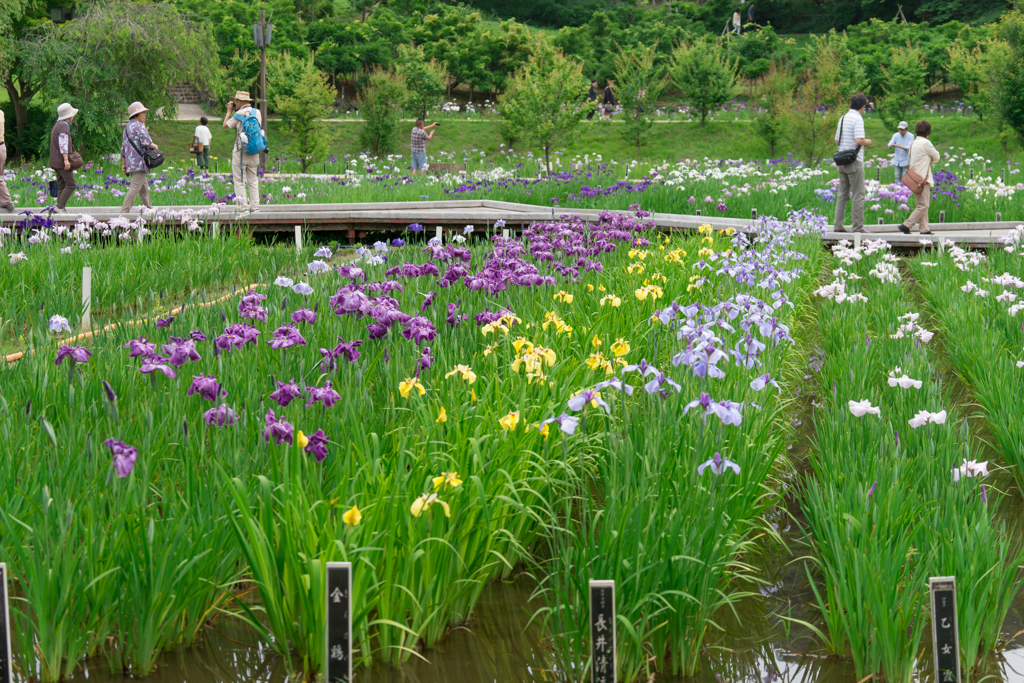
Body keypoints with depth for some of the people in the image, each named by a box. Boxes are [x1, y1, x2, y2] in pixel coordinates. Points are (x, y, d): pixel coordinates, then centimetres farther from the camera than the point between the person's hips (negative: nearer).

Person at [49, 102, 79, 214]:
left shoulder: (57, 125, 21)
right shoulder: (64, 126, -11)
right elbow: (63, 144, -20)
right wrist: (66, 160, -25)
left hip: (56, 161, 10)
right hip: (61, 160, -10)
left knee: (62, 185, 8)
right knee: (71, 184, -11)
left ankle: (61, 209, 4)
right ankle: (60, 207, -16)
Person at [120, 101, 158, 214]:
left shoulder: (127, 127, 21)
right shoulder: (139, 126, -8)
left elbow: (123, 148, 21)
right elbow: (146, 142, -20)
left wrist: (124, 164, 23)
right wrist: (154, 146, 0)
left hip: (131, 163, 10)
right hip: (139, 163, -10)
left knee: (144, 188, 14)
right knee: (135, 188, -11)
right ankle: (124, 211, -15)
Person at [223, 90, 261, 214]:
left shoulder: (239, 114, -11)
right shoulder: (257, 113, 6)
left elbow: (225, 125, 0)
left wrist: (229, 111, 15)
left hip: (240, 152, -6)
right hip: (254, 152, 6)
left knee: (239, 181, -1)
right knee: (253, 181, 12)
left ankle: (243, 208, -8)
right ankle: (255, 207, 7)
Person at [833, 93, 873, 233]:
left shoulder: (843, 119, 12)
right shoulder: (857, 119, -12)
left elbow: (837, 140, 16)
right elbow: (859, 140, -23)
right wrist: (868, 142, -2)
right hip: (855, 161, -8)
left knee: (842, 194, 11)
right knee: (858, 195, -2)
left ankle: (838, 225, 8)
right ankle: (858, 227, -3)